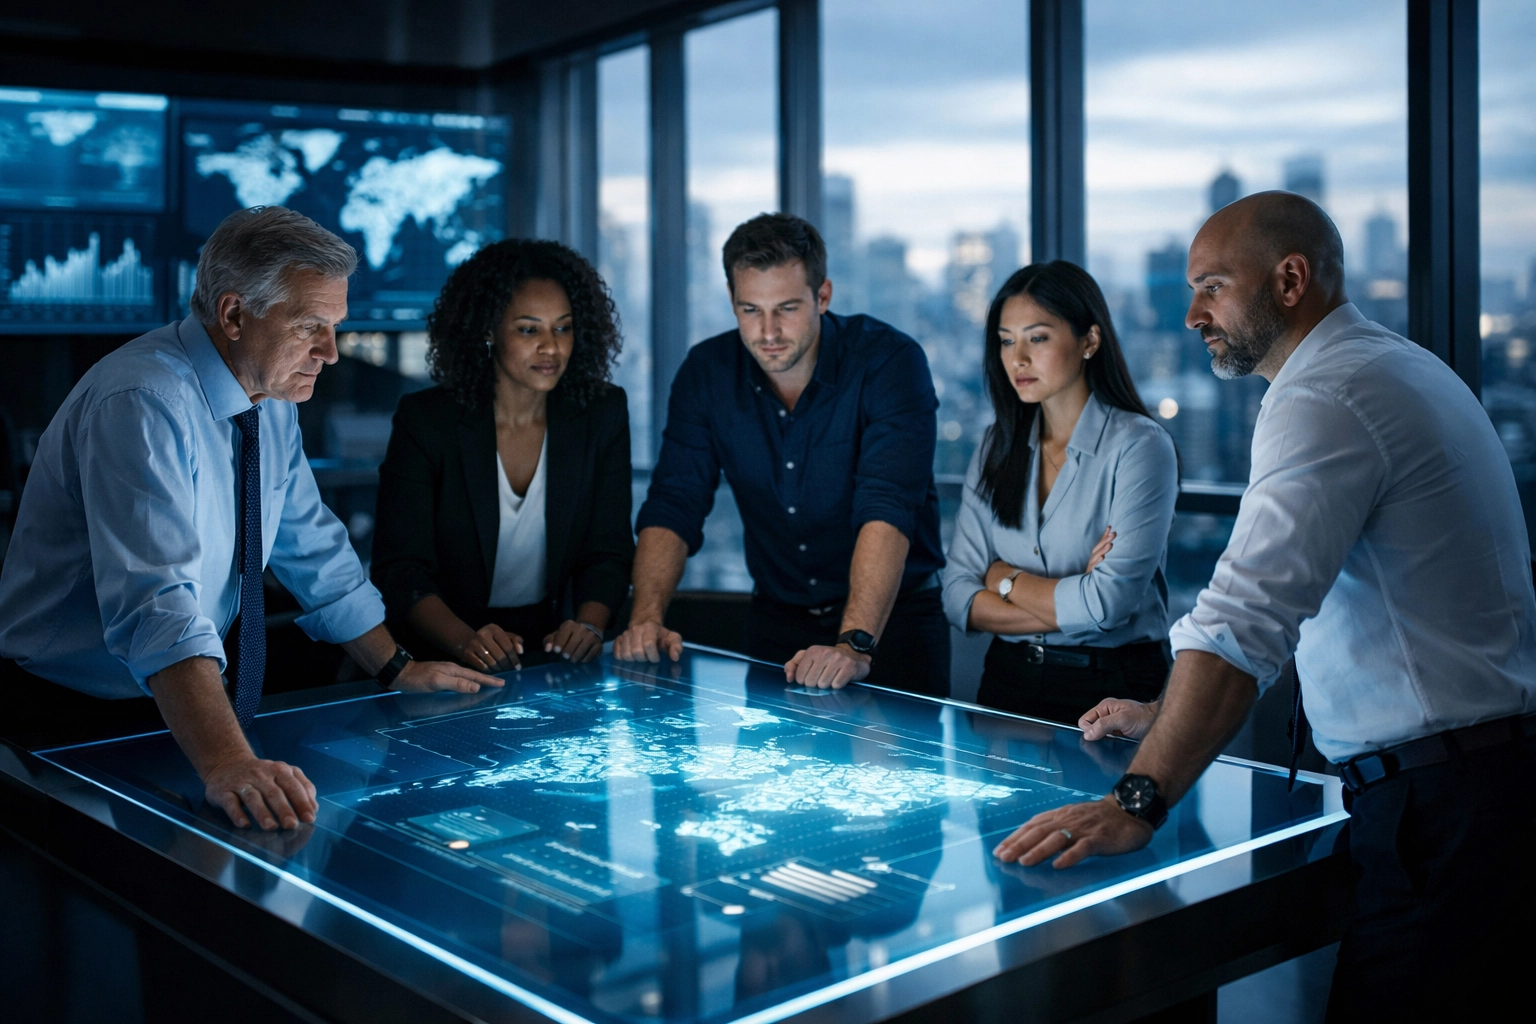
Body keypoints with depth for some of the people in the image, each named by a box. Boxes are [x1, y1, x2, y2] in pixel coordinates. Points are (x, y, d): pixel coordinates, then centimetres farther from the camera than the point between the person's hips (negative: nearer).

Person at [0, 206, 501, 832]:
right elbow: (157, 604, -35)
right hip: (66, 724, -6)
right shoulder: (141, 405, -23)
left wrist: (395, 669, 13)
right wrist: (227, 761, -46)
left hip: (173, 710, 6)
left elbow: (315, 551, 15)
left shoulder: (272, 402, 2)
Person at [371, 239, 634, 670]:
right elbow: (400, 570, -10)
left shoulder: (602, 414, 2)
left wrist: (589, 625, -20)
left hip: (554, 653, 1)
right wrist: (466, 642, -29)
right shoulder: (424, 420, -5)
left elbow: (609, 553, 1)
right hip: (443, 660, -1)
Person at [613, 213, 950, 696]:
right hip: (776, 619, 3)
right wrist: (647, 617, -21)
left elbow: (888, 511, -28)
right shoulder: (706, 372, -4)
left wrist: (854, 644, -40)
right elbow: (673, 506, -5)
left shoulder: (890, 362, -17)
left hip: (892, 619, -3)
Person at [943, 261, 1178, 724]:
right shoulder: (997, 447, 9)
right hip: (1008, 680, 4)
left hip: (1111, 690, -4)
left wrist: (1006, 578, -1)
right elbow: (959, 598, 2)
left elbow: (1108, 603, -15)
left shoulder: (1139, 445, -7)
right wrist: (1067, 604, -10)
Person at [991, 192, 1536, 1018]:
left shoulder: (1326, 398, -16)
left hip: (1438, 800, -10)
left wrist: (1138, 800, -31)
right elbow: (1282, 601, 24)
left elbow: (1246, 618, -29)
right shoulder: (1395, 368, 18)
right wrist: (1169, 716, 24)